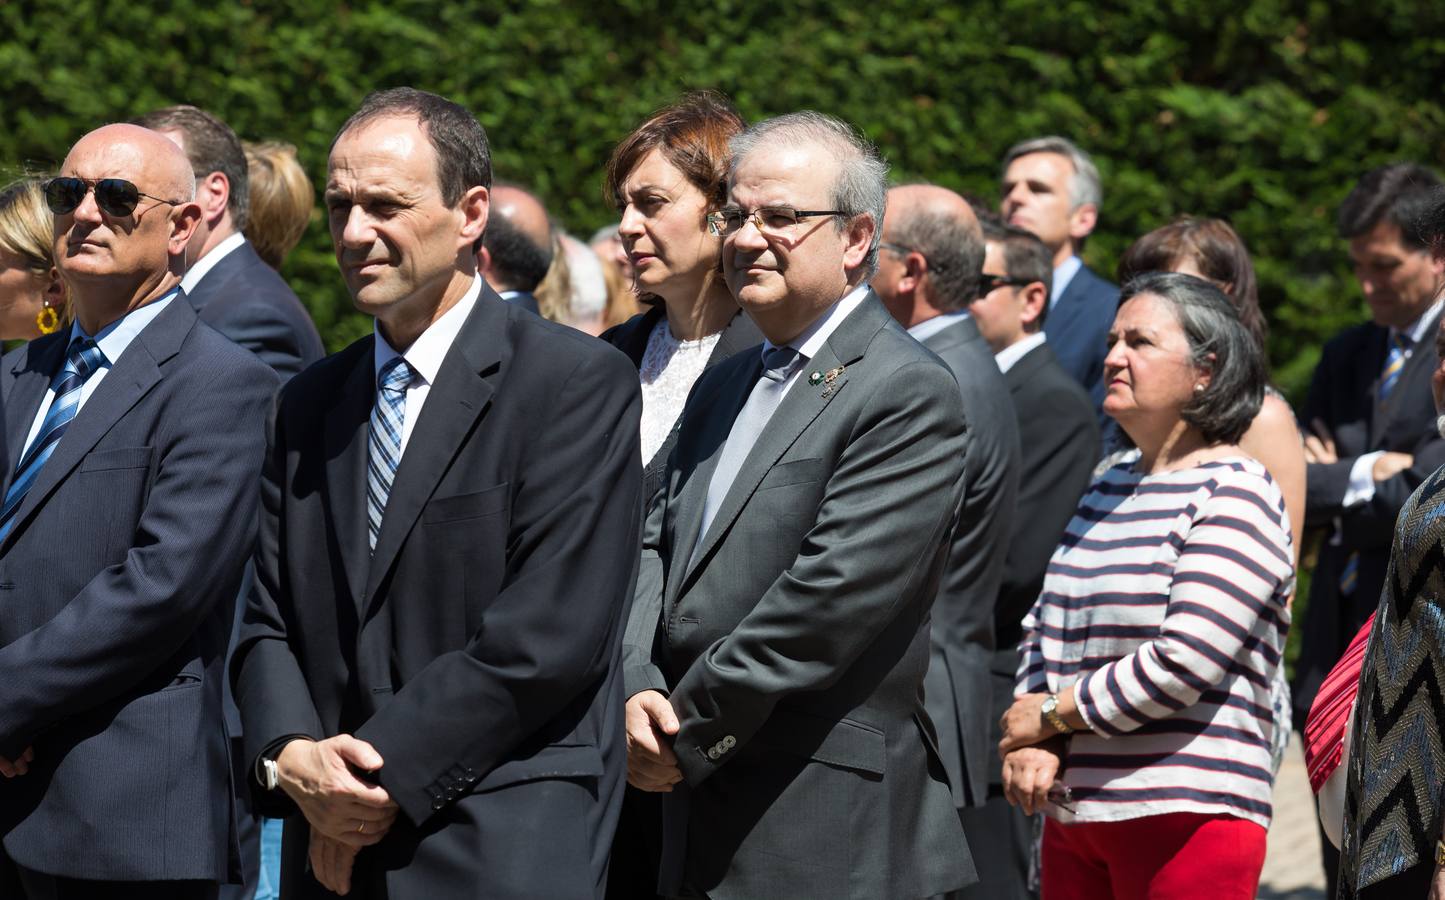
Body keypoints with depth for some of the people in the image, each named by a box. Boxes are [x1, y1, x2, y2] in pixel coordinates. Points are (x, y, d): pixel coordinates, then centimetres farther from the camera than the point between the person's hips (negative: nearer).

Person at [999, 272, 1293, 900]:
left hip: (1187, 820, -7)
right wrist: (1029, 744, -2)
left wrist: (1049, 714, -7)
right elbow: (1043, 630, 17)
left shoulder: (1235, 494, -7)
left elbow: (1183, 662, -17)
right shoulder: (1109, 488, 18)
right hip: (1073, 814, 7)